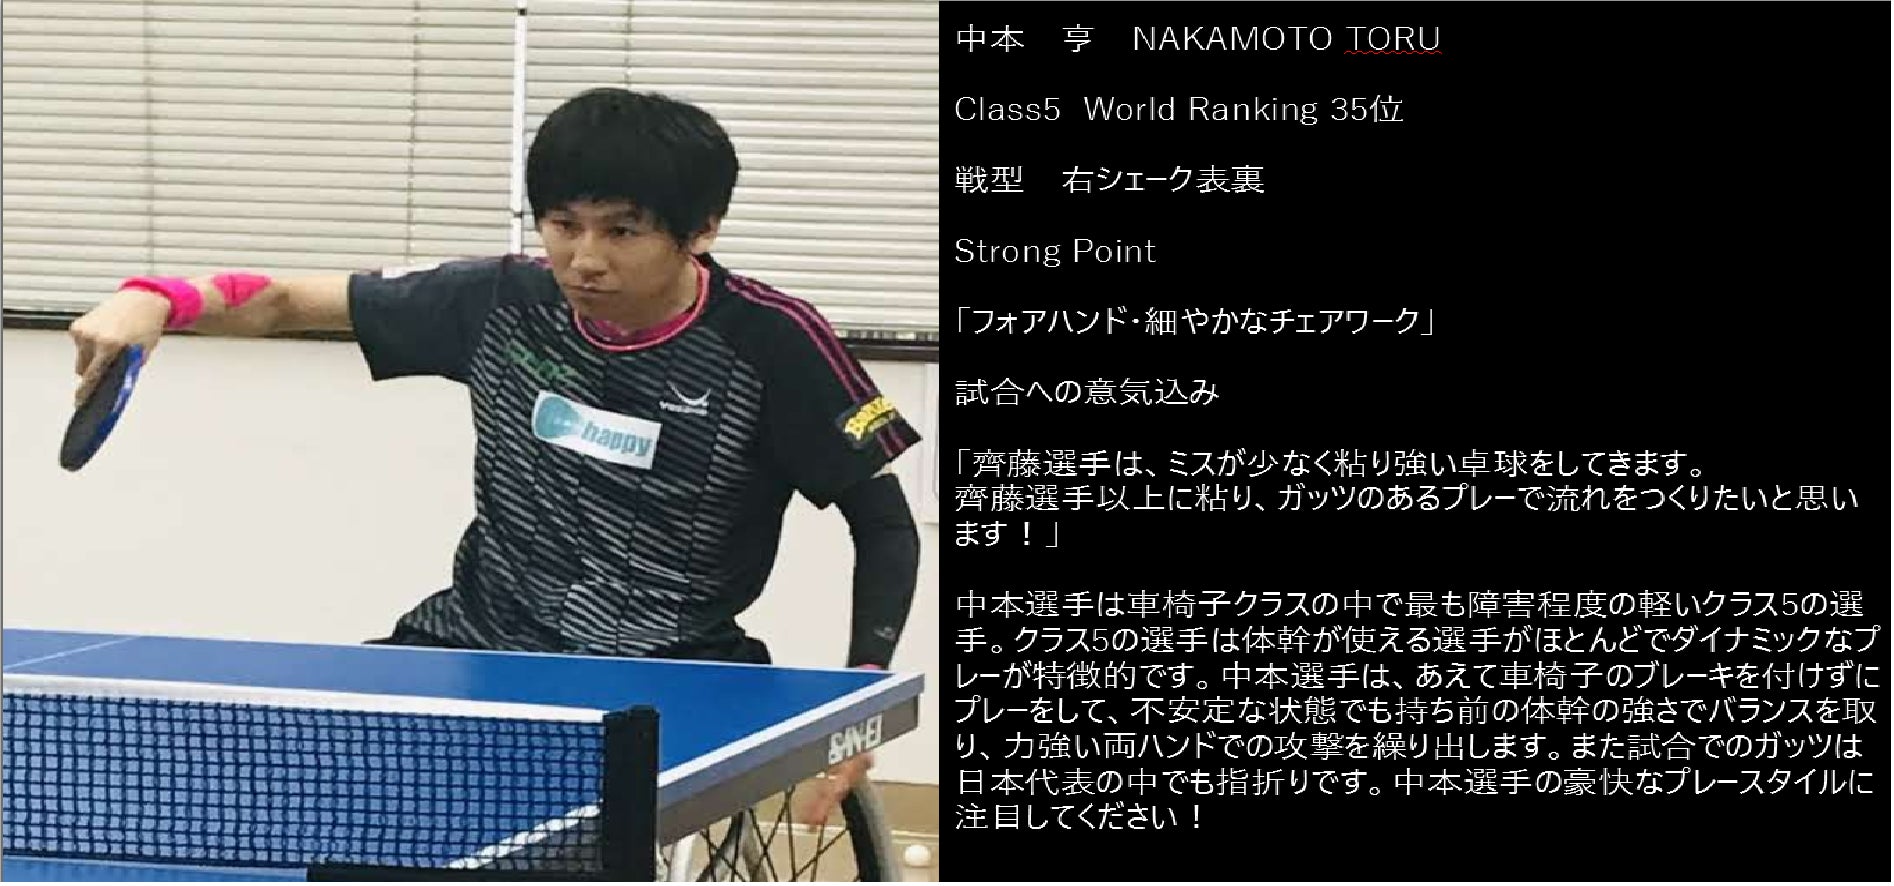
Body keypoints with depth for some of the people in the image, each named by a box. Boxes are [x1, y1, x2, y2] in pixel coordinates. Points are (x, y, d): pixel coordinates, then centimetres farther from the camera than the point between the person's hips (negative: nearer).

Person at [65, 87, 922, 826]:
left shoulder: (769, 340, -14)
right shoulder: (504, 302, -4)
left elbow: (886, 526, -5)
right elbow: (289, 301, 5)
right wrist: (156, 300, -15)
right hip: (478, 641, 4)